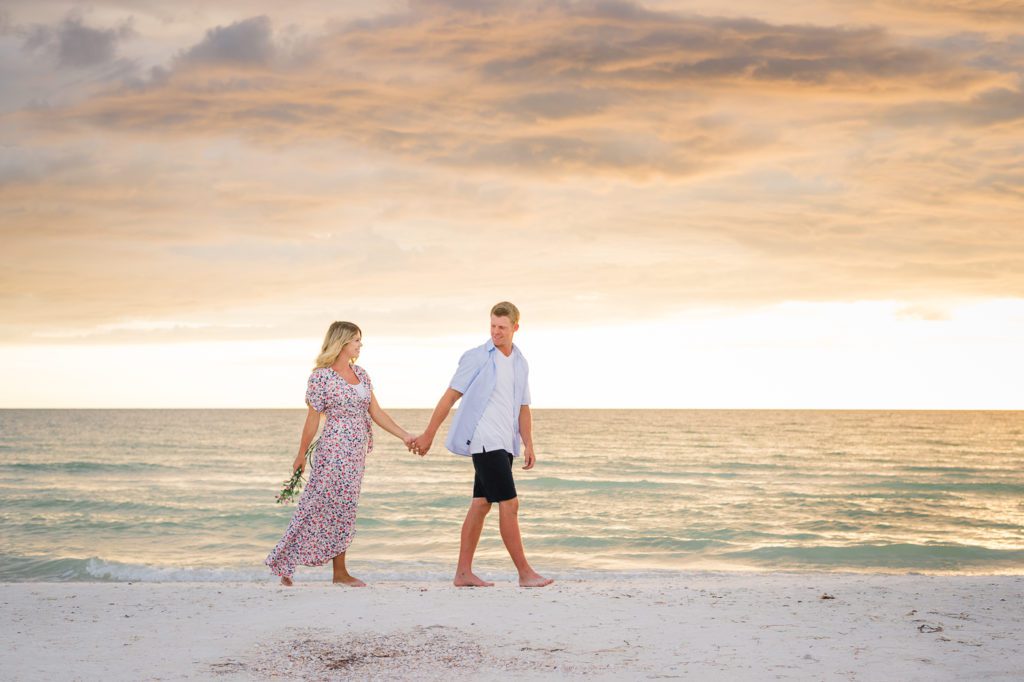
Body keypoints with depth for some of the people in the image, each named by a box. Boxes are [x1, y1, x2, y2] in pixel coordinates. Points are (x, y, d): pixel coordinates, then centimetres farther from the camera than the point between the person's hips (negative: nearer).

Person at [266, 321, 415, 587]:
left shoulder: (361, 374, 12)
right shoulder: (322, 376, -8)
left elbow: (376, 412, 11)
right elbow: (313, 418, -5)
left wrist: (404, 435, 3)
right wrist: (301, 454, 0)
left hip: (357, 451, 7)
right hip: (334, 450, -7)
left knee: (343, 510, 10)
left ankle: (340, 572, 13)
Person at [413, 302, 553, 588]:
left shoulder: (521, 364, 14)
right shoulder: (477, 358, -5)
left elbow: (523, 408, 17)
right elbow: (450, 396, -4)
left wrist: (528, 445, 6)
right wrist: (428, 435, -4)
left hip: (504, 444, 7)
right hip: (484, 441, -7)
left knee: (481, 505, 8)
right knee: (509, 504, -10)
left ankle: (463, 573, 12)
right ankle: (525, 573, -7)